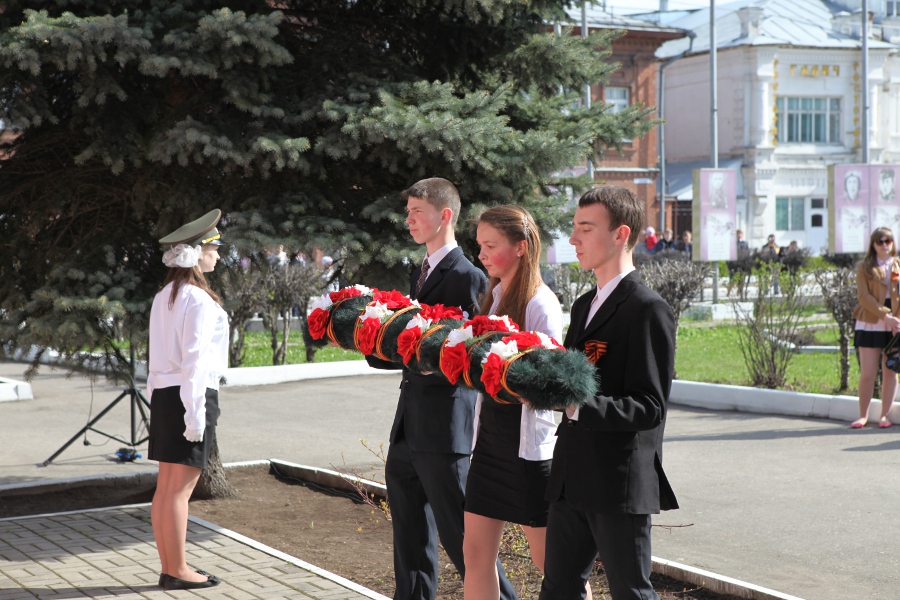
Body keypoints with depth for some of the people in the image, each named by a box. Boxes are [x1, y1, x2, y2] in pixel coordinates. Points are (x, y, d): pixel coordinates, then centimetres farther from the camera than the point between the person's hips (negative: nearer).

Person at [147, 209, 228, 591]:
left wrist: (155, 398, 18)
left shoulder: (164, 297, 13)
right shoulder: (198, 299, -13)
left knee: (166, 487, 10)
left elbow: (156, 357, 15)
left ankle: (169, 567, 16)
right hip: (192, 394, -9)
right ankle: (178, 571, 1)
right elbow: (194, 360, -18)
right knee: (180, 488, -5)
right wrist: (196, 413, -18)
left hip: (163, 394, 9)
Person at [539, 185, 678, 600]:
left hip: (621, 485, -8)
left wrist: (577, 406, -30)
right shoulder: (584, 305, 16)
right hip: (572, 481, 8)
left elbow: (649, 407, -19)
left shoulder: (648, 310, -13)